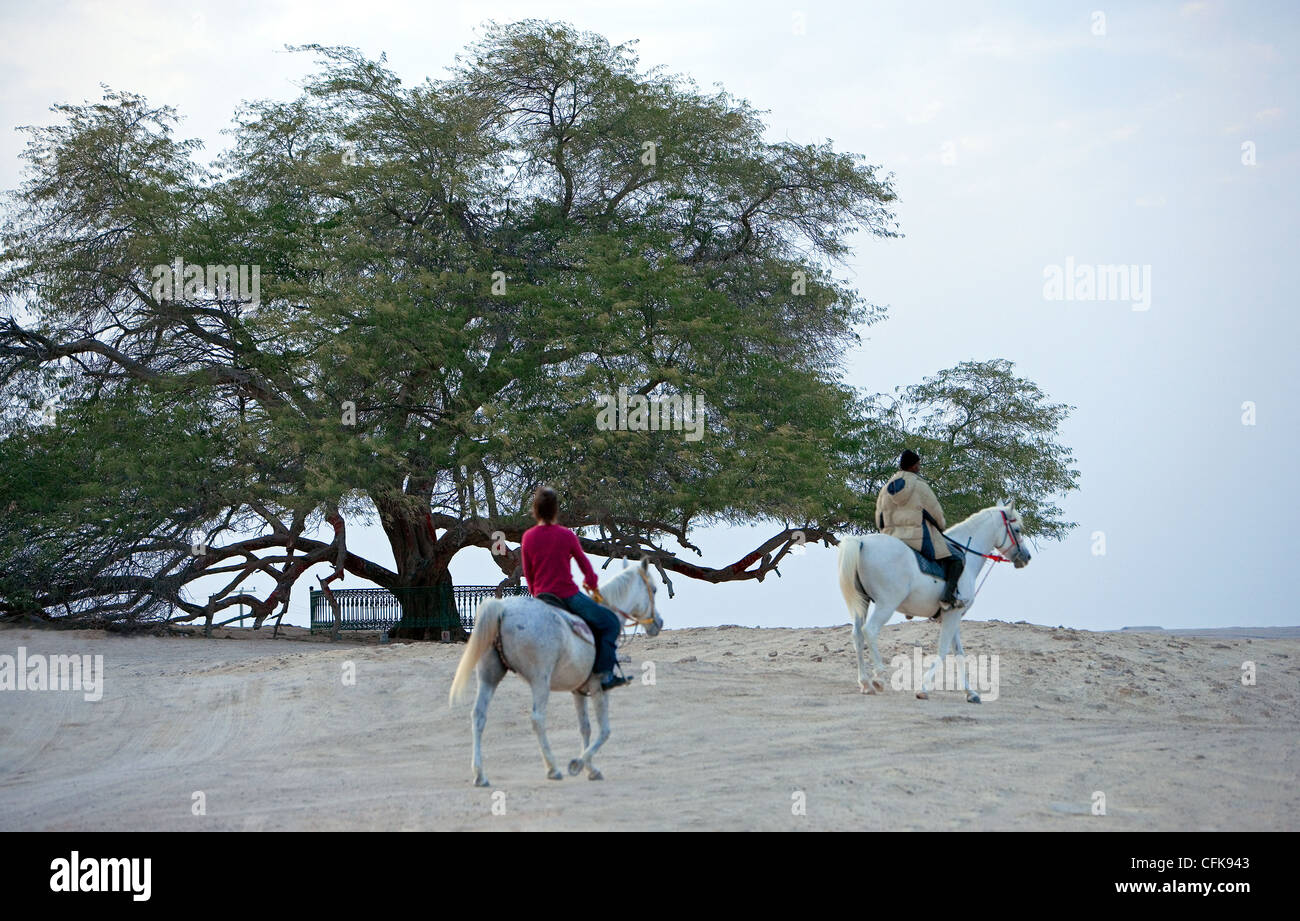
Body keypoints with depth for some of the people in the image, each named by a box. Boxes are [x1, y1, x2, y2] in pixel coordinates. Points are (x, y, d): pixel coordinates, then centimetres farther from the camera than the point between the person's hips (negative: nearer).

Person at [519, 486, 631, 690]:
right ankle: (605, 674, -1)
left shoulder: (528, 537, 0)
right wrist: (591, 583, 23)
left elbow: (528, 573, 8)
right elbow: (584, 563, 3)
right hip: (568, 596, -6)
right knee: (611, 623, 7)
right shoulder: (566, 535, -9)